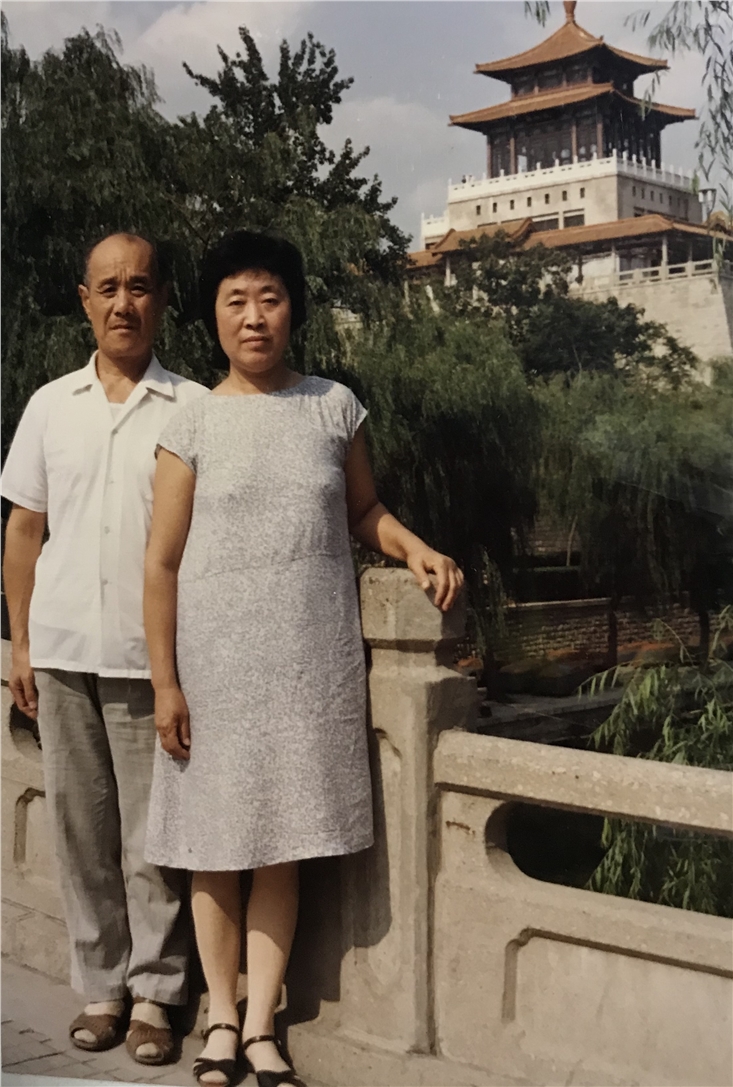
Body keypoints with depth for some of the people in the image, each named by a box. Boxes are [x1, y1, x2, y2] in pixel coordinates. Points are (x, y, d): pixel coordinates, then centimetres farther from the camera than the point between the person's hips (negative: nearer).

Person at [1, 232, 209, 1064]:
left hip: (153, 653, -3)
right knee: (80, 826, 8)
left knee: (152, 837, 2)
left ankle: (154, 994, 13)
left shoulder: (194, 410, 0)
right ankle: (100, 987, 20)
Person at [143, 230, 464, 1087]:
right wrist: (165, 684, -6)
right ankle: (221, 1015, 20)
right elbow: (161, 563, -2)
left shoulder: (333, 406, 4)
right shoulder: (193, 425, -2)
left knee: (283, 847, 5)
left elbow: (361, 511, 15)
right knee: (217, 844, 6)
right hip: (216, 662, -1)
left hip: (312, 661, 1)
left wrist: (413, 548, -6)